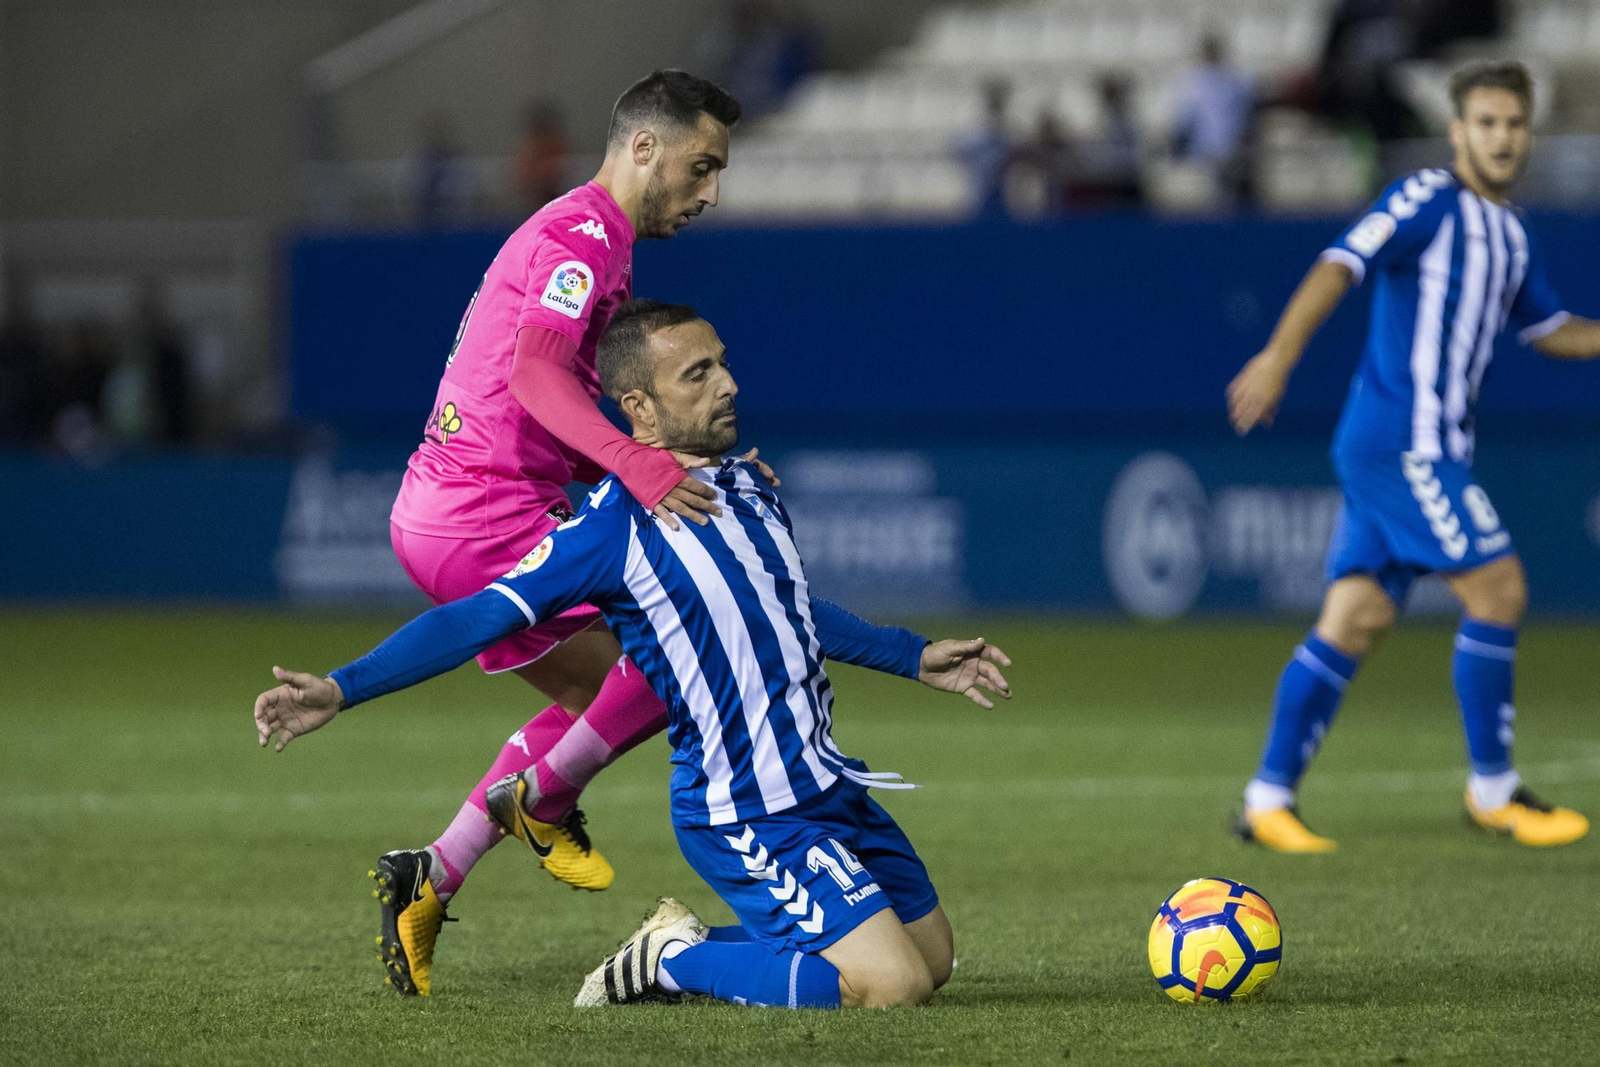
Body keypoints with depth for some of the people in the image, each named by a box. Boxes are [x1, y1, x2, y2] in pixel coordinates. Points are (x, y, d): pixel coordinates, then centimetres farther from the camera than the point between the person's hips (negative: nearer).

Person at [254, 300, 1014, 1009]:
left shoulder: (745, 484, 9)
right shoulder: (617, 523, -15)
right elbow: (481, 617, -17)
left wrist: (913, 656, 34)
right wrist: (342, 689, -26)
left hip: (825, 782, 8)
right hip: (750, 818, -8)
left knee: (932, 957, 14)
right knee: (889, 985, -18)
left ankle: (694, 946, 20)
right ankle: (678, 960, 0)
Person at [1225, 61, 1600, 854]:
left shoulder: (1511, 235, 18)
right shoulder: (1427, 202, -9)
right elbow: (1340, 267, -20)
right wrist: (1279, 356, -33)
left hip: (1431, 451, 8)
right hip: (1399, 442, -8)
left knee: (1357, 616, 5)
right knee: (1498, 589, -10)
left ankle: (1268, 799, 6)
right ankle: (1492, 790, 0)